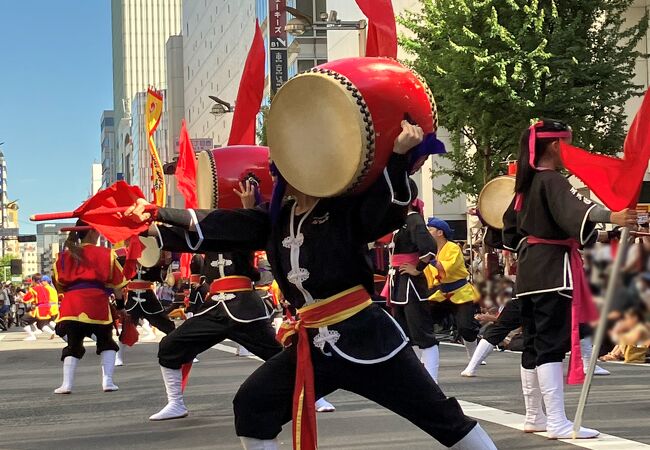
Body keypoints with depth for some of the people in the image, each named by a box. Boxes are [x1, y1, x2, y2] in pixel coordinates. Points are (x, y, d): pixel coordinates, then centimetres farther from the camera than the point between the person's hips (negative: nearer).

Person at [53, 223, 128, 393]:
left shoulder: (64, 256, 16)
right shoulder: (106, 254, 6)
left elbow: (60, 284, 17)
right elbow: (117, 286, 7)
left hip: (71, 304, 2)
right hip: (97, 303, -2)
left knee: (73, 345, 13)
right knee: (106, 343, 15)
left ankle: (67, 384, 2)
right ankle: (107, 381, 4)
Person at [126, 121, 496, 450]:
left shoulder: (346, 209, -7)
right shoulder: (276, 220, 12)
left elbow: (391, 209, -23)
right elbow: (218, 225, 13)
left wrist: (399, 155, -39)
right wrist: (158, 214, 12)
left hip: (365, 334, -6)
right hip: (315, 343, 7)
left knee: (439, 413, -2)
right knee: (252, 404, 7)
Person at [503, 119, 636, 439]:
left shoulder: (526, 184, 15)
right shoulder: (552, 181, -13)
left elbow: (511, 226, 26)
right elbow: (574, 210, -34)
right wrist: (611, 217, -49)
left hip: (530, 269, 10)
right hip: (552, 268, -10)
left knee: (533, 344, 13)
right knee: (551, 344, -13)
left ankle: (534, 417, 21)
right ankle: (558, 423, -15)